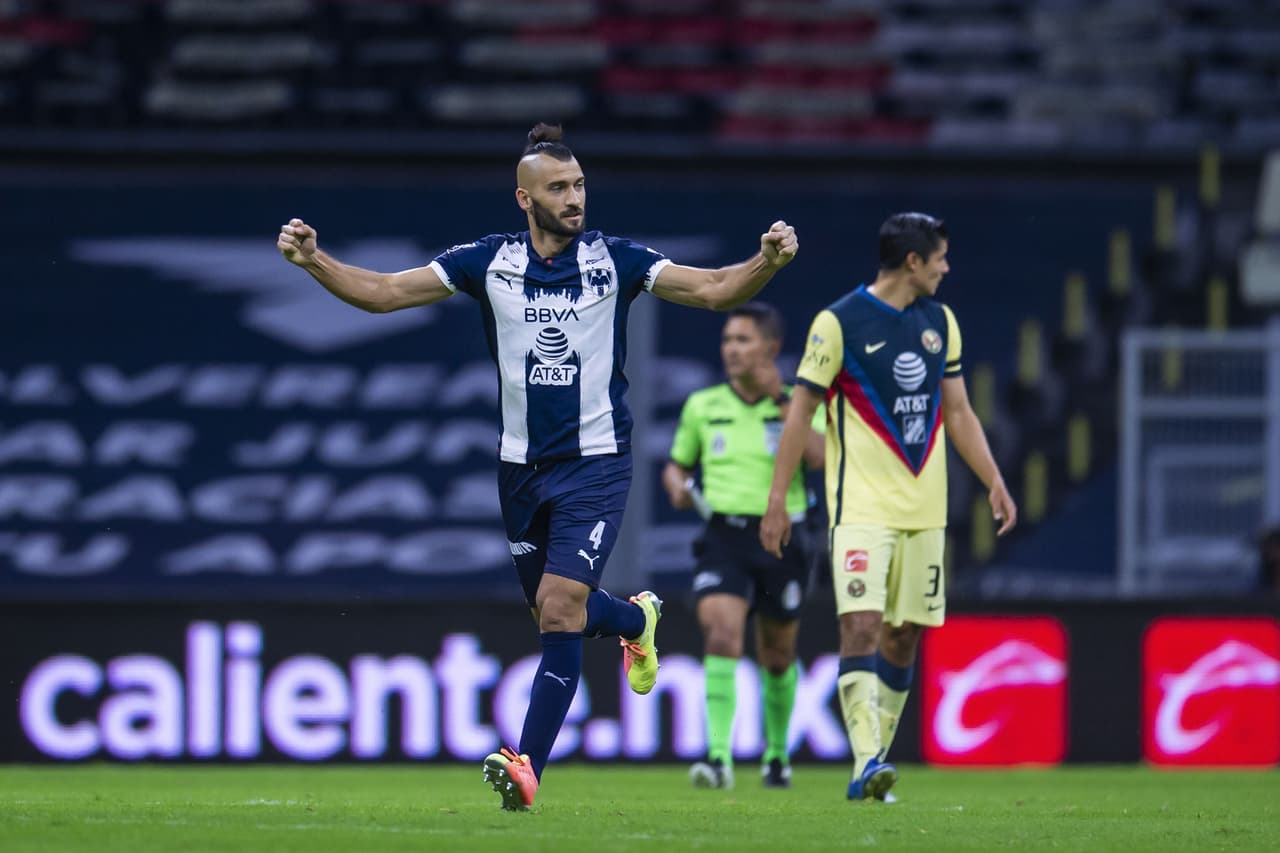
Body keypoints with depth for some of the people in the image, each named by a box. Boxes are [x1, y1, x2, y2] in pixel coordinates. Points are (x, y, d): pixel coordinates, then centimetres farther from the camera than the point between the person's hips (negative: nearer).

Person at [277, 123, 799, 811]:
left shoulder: (615, 260, -6)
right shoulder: (489, 261, -1)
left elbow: (712, 290, -9)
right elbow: (384, 292, -1)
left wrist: (766, 262, -28)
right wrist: (314, 261, -15)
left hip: (595, 463, -3)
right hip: (522, 464, 3)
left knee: (560, 609, -16)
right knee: (552, 612, 15)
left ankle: (528, 766, -15)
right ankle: (635, 618, 50)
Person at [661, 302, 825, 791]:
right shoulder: (703, 406, 7)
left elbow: (820, 457, -17)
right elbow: (676, 465, 21)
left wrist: (782, 401, -17)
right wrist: (677, 487, -2)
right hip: (723, 536, 0)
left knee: (777, 655, 12)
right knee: (720, 632, -21)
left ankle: (777, 753, 35)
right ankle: (719, 757, -27)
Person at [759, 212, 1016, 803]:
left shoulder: (939, 322, 11)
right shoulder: (839, 322, -6)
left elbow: (958, 411, 19)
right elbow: (800, 412, -3)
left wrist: (994, 482, 10)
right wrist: (777, 500, -6)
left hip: (924, 508, 6)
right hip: (862, 506, -6)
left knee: (904, 636, 6)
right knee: (862, 625, -17)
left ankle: (873, 763, 15)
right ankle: (867, 763, -22)